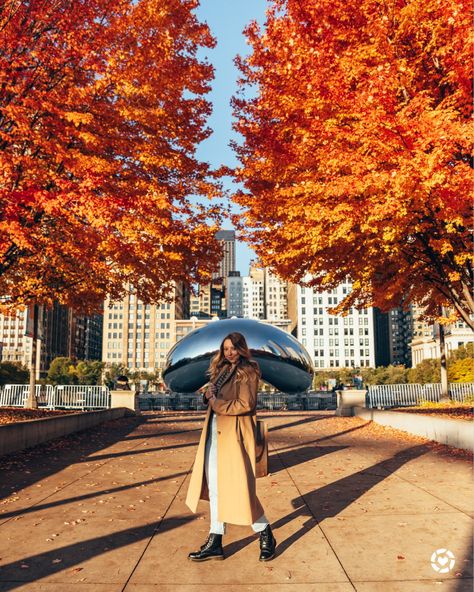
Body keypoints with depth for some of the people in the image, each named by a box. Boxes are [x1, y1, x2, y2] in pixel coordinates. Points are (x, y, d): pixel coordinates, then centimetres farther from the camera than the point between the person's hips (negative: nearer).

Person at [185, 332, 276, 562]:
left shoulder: (247, 372, -7)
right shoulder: (222, 371, 15)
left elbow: (245, 404, -16)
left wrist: (217, 403, -9)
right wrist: (211, 395, -1)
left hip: (234, 433, -8)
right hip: (215, 432, 8)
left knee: (238, 487, -4)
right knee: (215, 488, 10)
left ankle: (265, 536, 17)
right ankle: (215, 543, 20)